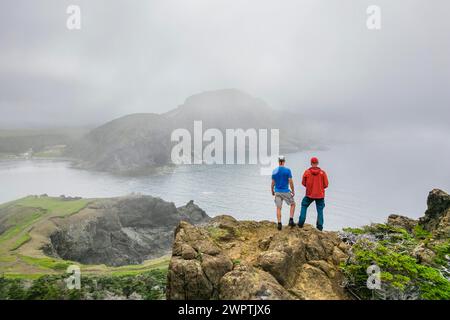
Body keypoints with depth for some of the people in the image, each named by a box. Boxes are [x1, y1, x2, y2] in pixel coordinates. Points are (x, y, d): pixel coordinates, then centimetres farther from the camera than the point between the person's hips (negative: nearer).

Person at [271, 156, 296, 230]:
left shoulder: (274, 171, 0)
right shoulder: (287, 170, -9)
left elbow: (273, 183, 4)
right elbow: (290, 182, -10)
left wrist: (272, 191, 18)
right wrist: (293, 191, 2)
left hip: (277, 192, 3)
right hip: (286, 192, -2)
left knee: (278, 208, 8)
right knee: (293, 204, 18)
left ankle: (279, 224, 4)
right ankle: (291, 220, 9)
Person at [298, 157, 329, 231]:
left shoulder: (307, 172, -8)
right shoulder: (323, 172, -8)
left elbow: (303, 183, 2)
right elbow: (326, 185, -4)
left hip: (309, 194, 0)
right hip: (320, 195, 0)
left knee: (304, 206, 18)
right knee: (320, 210, 11)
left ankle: (301, 223, 12)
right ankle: (320, 226, 9)